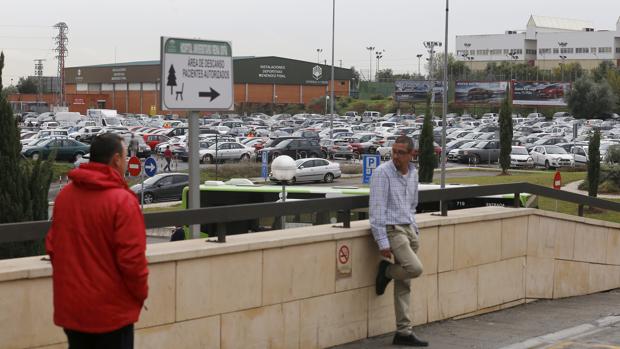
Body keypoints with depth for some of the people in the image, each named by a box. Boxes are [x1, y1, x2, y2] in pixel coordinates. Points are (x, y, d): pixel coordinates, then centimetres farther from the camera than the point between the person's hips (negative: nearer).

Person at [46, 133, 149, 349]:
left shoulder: (64, 195, 3)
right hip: (111, 310, -6)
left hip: (71, 306, 6)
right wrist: (141, 292, -3)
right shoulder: (121, 200, -18)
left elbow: (52, 246, 10)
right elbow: (131, 258, -20)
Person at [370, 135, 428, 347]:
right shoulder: (382, 173, -13)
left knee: (404, 285, 6)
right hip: (392, 229, -7)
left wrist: (414, 229, 14)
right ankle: (386, 270, 5)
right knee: (415, 268, -25)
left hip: (408, 228, 7)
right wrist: (383, 242, -19)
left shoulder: (413, 173, 9)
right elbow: (377, 210, -16)